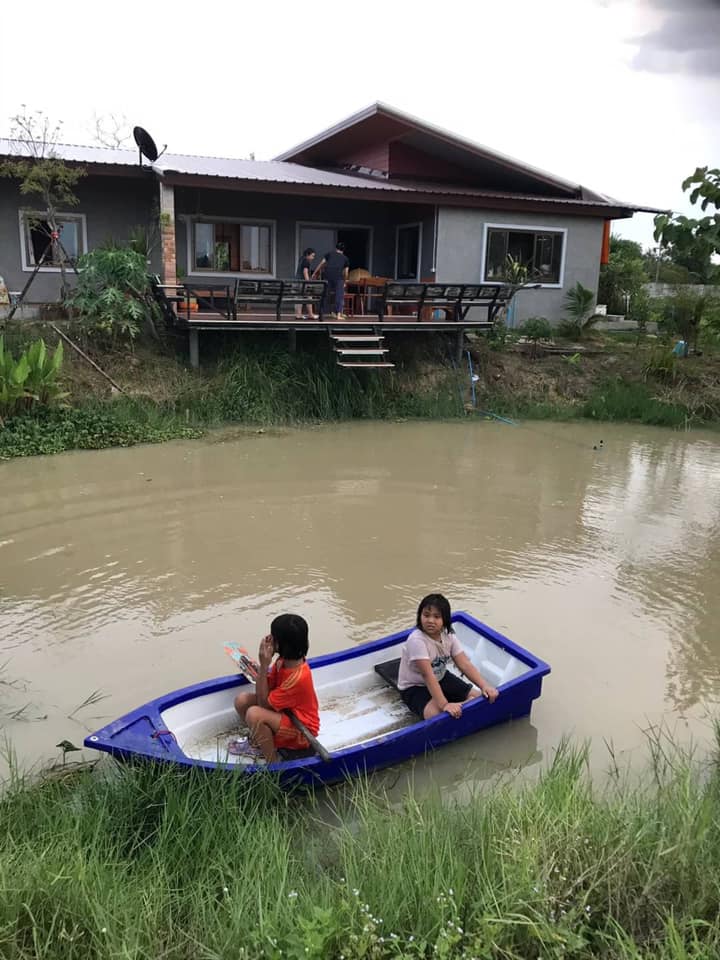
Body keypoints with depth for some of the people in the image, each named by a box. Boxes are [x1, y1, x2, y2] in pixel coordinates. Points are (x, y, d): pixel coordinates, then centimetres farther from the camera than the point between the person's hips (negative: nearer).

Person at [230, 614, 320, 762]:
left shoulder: (298, 677, -32)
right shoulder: (284, 660, -8)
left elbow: (263, 703, -23)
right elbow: (264, 692, -5)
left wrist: (264, 665, -28)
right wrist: (265, 664, -19)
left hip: (301, 732, -9)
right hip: (285, 712, 9)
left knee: (254, 714, -30)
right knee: (242, 700, -4)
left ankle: (273, 763, -11)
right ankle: (258, 742, 19)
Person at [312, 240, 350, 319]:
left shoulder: (329, 254, 20)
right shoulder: (345, 258, 19)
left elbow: (321, 264, 15)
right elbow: (346, 272, 15)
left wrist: (314, 273, 19)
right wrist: (344, 282, 27)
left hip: (328, 276, 2)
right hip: (338, 277, -2)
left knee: (326, 295, 10)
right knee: (339, 296, 3)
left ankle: (322, 313, 13)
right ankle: (338, 314, -3)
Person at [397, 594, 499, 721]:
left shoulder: (449, 636, -11)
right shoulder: (416, 640, -31)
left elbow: (465, 665, -16)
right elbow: (427, 675, -36)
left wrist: (485, 686, -30)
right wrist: (444, 704, -43)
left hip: (440, 678, 6)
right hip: (414, 687, -6)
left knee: (477, 696, -5)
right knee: (436, 713, -33)